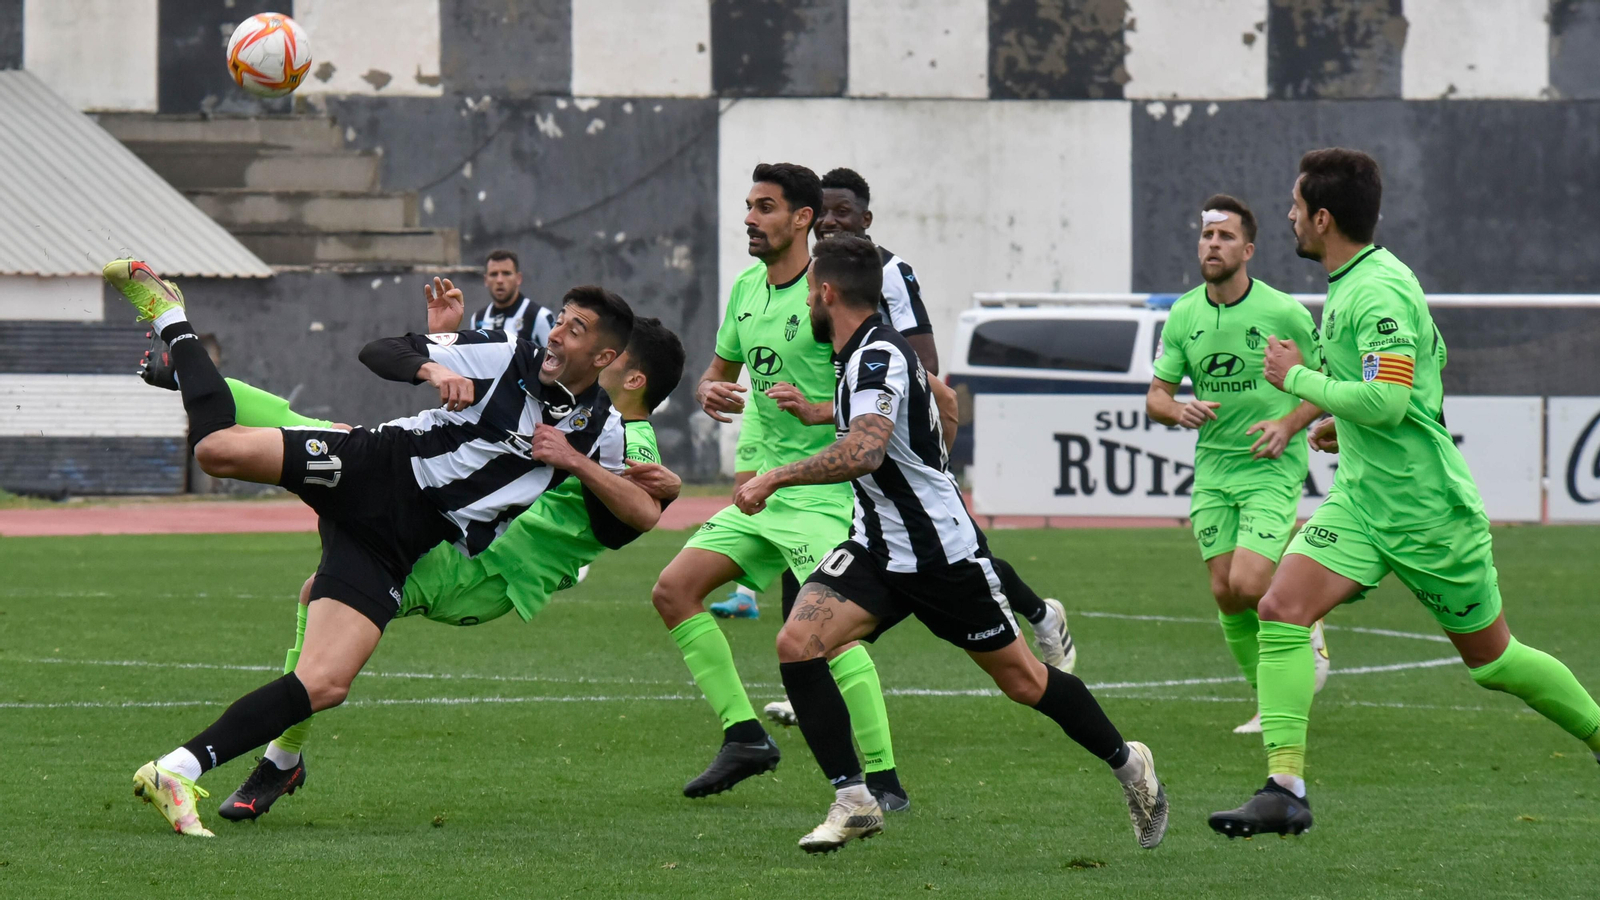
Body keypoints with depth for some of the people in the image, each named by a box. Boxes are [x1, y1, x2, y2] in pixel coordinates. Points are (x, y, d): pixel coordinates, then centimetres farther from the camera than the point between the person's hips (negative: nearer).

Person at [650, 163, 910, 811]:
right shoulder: (746, 288, 11)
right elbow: (718, 373, 24)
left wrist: (814, 409, -28)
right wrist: (711, 394, 1)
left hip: (826, 488, -9)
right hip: (766, 489, 9)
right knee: (673, 590, 4)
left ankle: (883, 778, -17)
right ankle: (745, 736, 8)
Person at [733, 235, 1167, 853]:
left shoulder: (878, 357, -23)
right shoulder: (861, 355, 7)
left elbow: (863, 452, -38)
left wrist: (776, 478, -33)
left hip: (941, 556, -9)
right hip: (877, 547, 9)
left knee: (1021, 679, 5)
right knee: (796, 644, -13)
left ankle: (1128, 763, 28)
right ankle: (853, 801, -9)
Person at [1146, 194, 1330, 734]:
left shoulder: (1283, 312, -9)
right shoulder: (1183, 315, 2)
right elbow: (1155, 396, 7)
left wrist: (1289, 424, -15)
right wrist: (1179, 411, -16)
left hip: (1271, 466, -4)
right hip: (1212, 467, 4)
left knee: (1248, 586, -18)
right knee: (1225, 592, 1)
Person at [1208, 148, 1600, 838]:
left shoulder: (1379, 291, -21)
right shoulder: (1347, 284, 10)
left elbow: (1386, 402, -30)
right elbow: (1430, 358, 25)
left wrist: (1297, 378, -19)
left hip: (1427, 510, -9)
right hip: (1360, 499, 9)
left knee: (1490, 658, 6)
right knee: (1280, 610, -11)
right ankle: (1285, 789, -16)